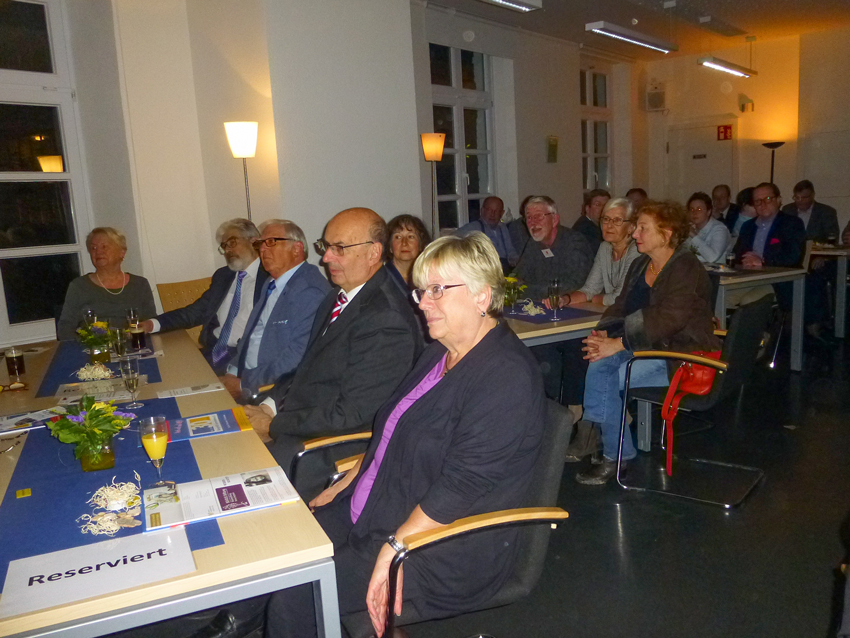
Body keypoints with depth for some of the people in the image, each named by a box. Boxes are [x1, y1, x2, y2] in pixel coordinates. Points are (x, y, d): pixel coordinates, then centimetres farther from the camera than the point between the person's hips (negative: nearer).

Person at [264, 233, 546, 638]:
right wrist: (342, 487, 11)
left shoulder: (507, 376, -22)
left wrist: (392, 553, -24)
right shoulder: (440, 354, 8)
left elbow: (460, 487, -26)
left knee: (295, 595, -17)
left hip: (445, 553, -8)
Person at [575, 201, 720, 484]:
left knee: (609, 379, -24)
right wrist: (604, 333, -7)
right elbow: (622, 306, 14)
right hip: (647, 346, 7)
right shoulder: (640, 265, 13)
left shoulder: (686, 269, -13)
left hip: (681, 355, -7)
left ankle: (616, 456, -8)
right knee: (599, 367, -22)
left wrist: (619, 343, -28)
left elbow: (668, 319, -24)